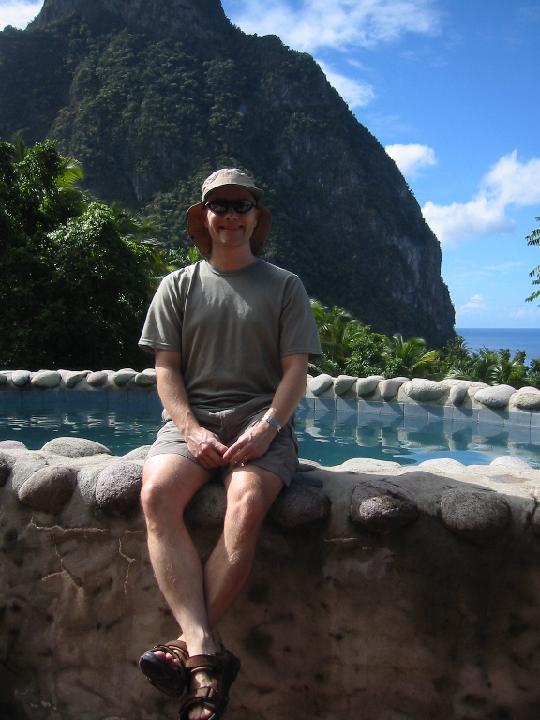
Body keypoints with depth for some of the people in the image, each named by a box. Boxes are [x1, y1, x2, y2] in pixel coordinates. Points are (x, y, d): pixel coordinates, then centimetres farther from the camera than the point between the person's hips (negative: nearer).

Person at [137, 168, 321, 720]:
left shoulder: (284, 286, 12)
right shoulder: (178, 285, 15)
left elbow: (295, 370, 4)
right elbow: (166, 369, 7)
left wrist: (265, 428, -13)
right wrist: (191, 430, -10)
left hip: (261, 418, -1)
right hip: (191, 417, 2)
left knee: (248, 501, -34)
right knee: (156, 493, -31)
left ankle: (189, 646, -27)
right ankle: (206, 654, -35)